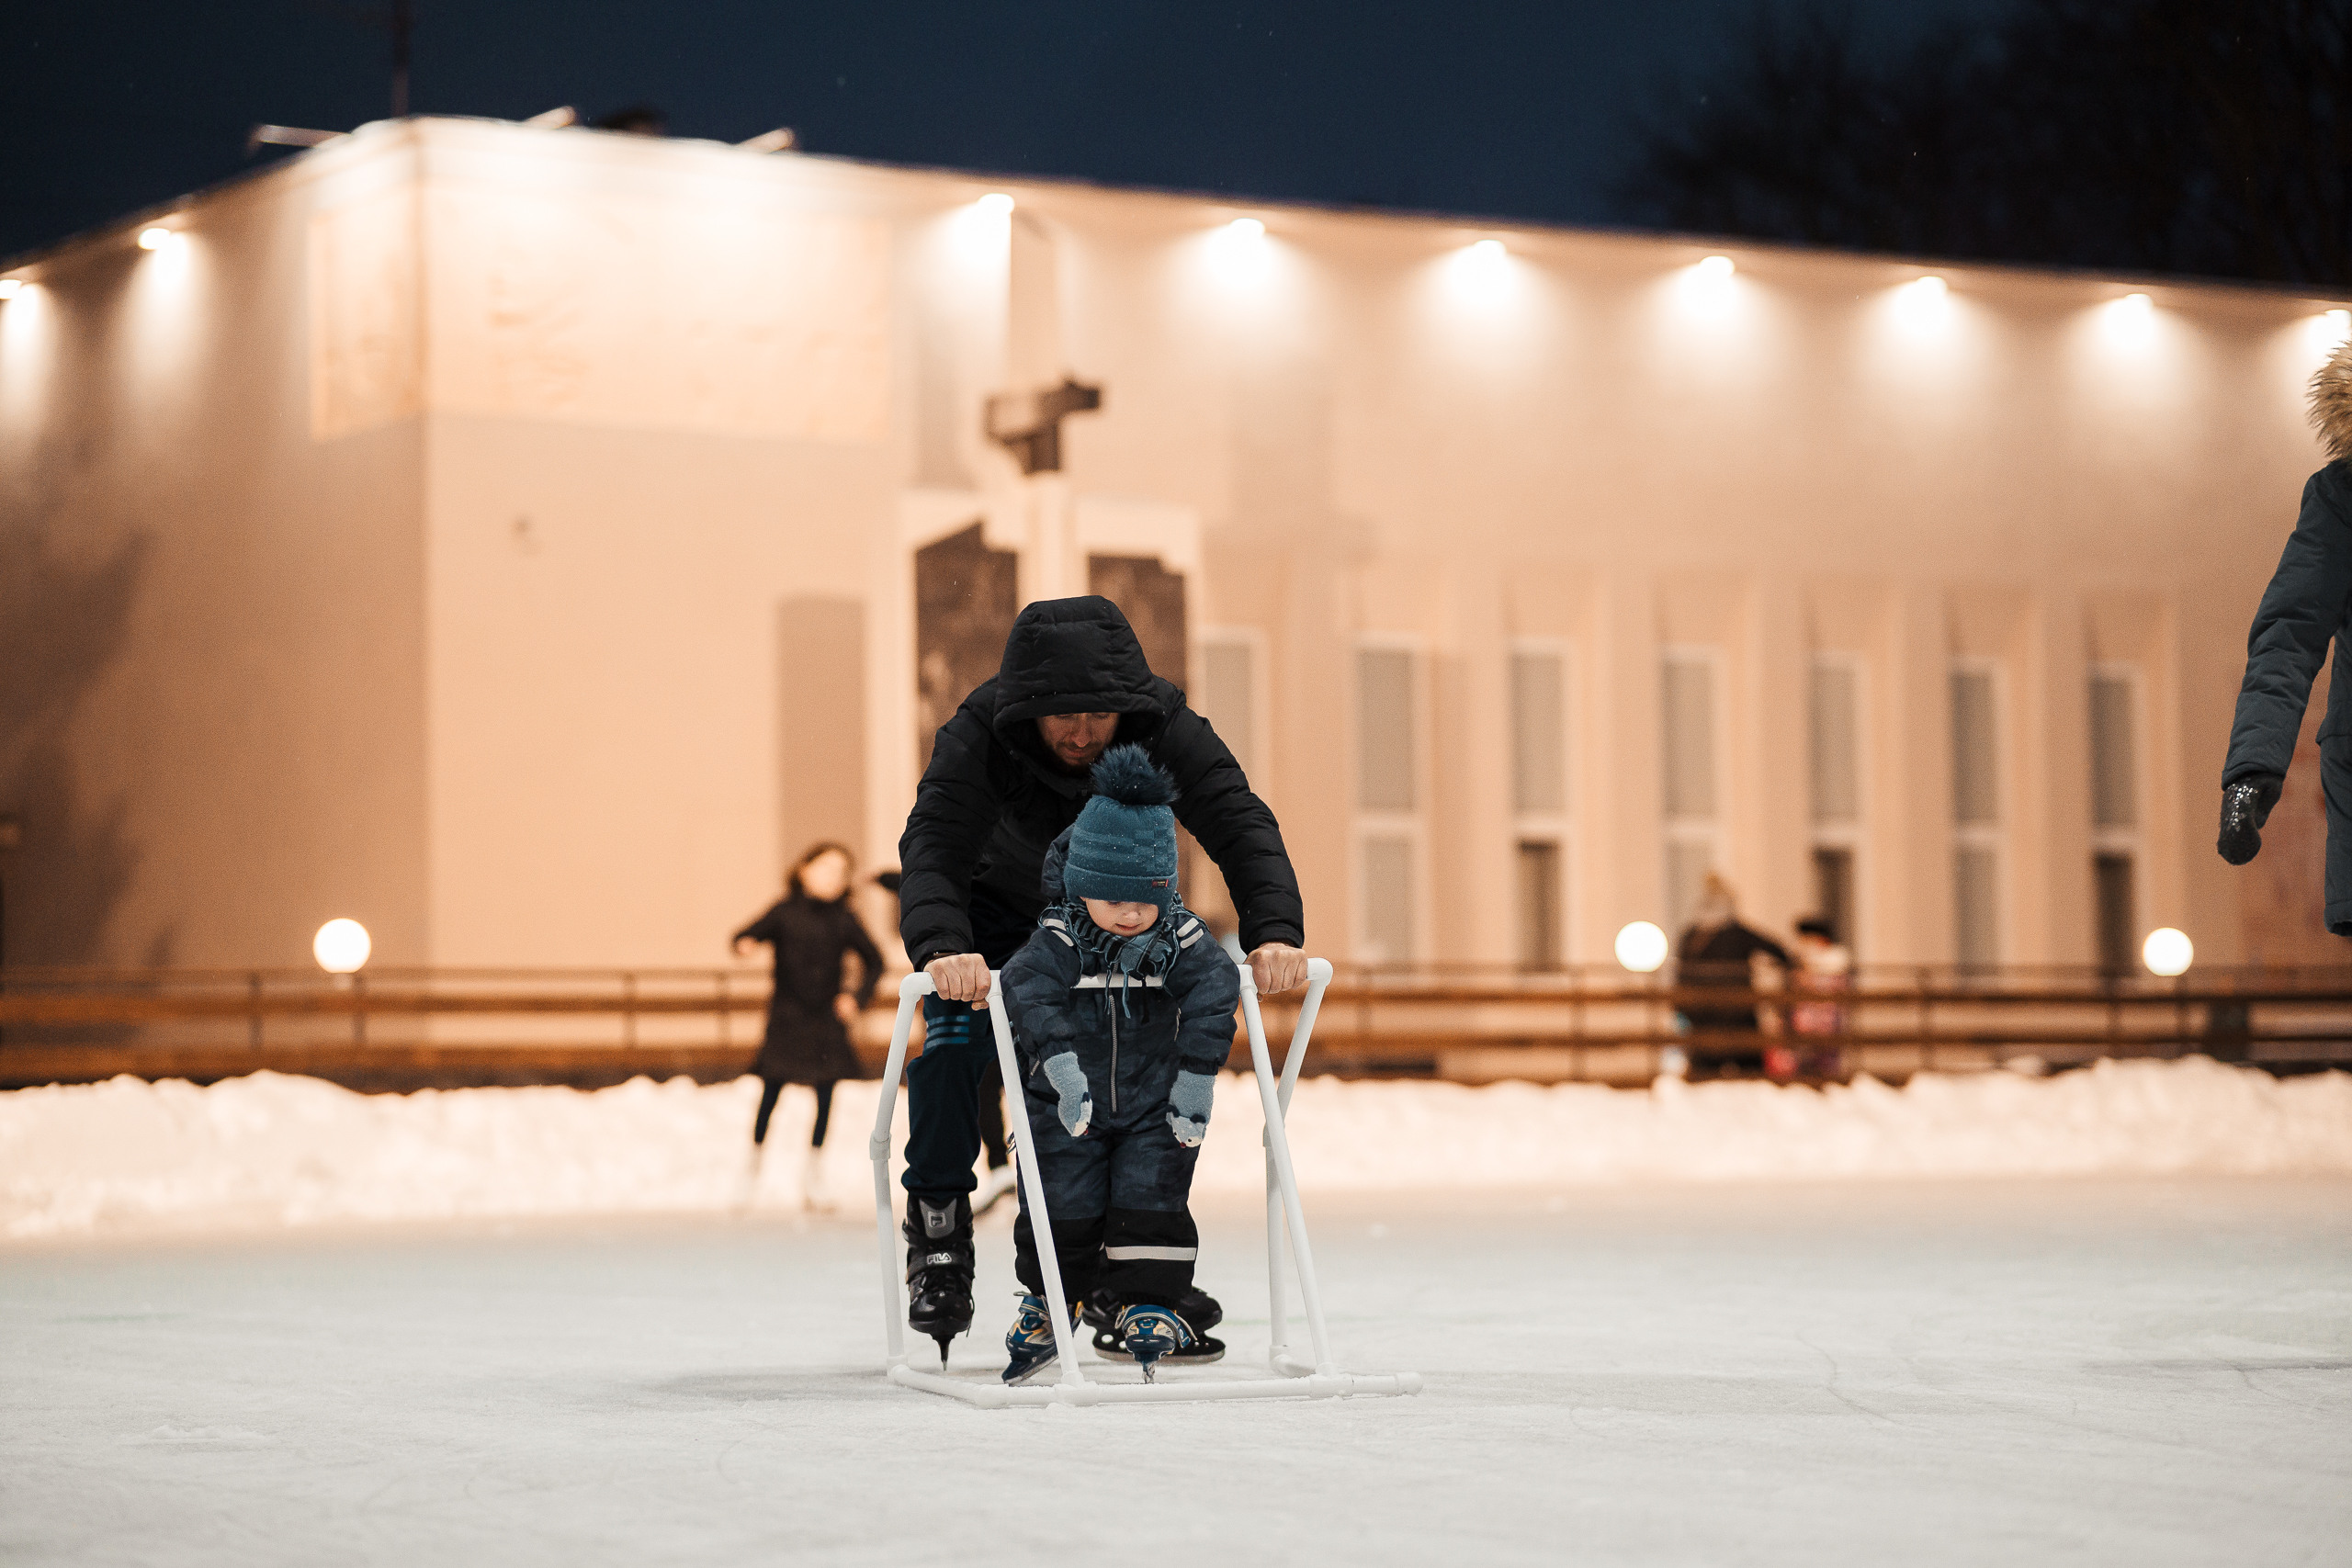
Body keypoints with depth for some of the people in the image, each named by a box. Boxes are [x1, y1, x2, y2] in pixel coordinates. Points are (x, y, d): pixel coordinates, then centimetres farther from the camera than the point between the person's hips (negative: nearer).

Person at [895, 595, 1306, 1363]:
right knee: (952, 1048, -23)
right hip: (998, 910, -2)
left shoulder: (1167, 730, -30)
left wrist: (1275, 929, -55)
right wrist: (942, 946, -66)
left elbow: (1240, 824, -37)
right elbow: (932, 844, -46)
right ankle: (938, 1242, -5)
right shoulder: (979, 735, -35)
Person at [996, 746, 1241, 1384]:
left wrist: (1197, 1074, -30)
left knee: (1151, 1200, -7)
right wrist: (1060, 1060, -46)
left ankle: (1151, 1308, 7)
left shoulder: (1182, 938, -9)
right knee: (1063, 1208, -2)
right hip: (1067, 1108, -1)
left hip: (1155, 1104, 1)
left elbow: (1215, 992, -19)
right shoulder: (1057, 942, -15)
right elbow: (1027, 989, -31)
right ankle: (1049, 1303, 20)